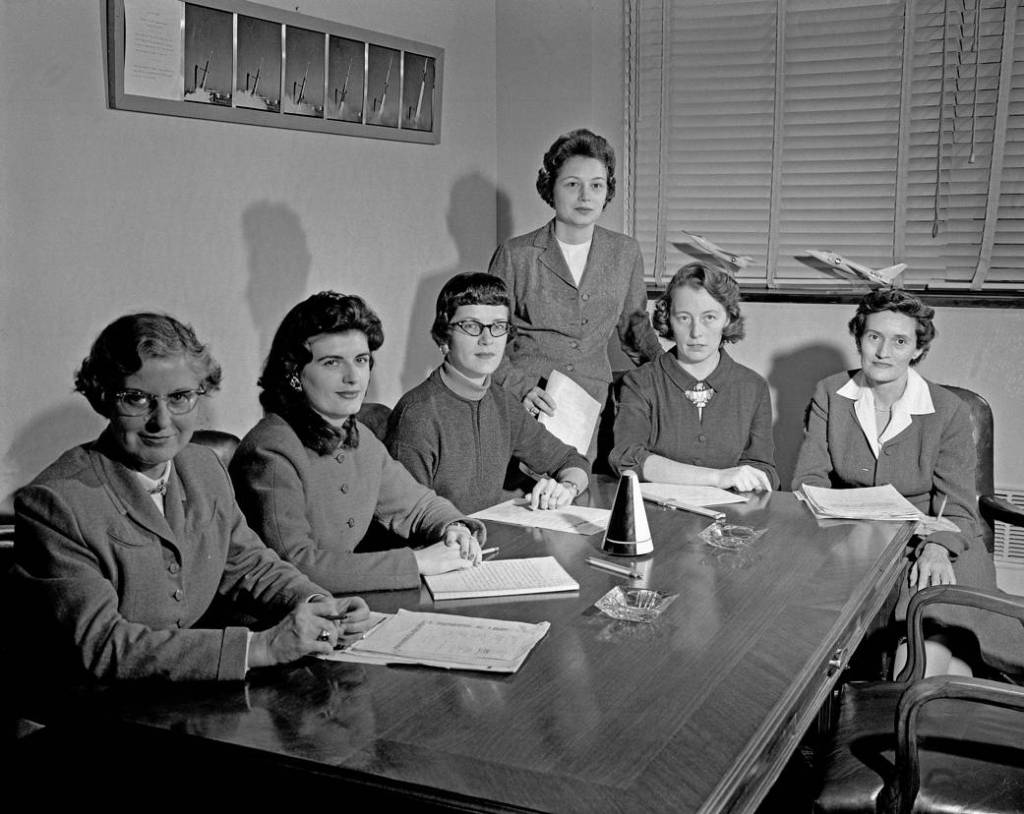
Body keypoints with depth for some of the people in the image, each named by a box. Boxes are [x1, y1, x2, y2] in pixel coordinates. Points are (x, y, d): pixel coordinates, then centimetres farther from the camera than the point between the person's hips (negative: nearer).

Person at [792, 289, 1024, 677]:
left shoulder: (948, 410, -1)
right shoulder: (830, 394, 5)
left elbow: (957, 508, -4)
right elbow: (809, 480, 2)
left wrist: (937, 548, -26)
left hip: (932, 545, -1)